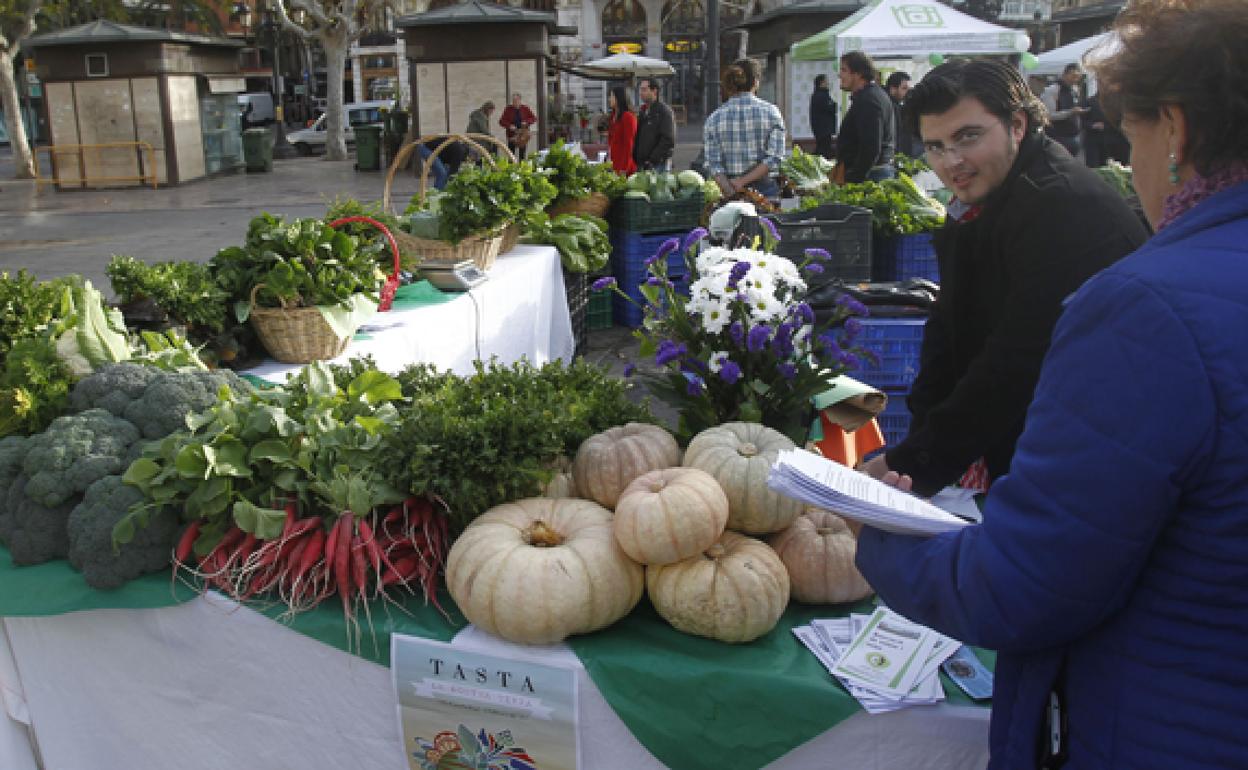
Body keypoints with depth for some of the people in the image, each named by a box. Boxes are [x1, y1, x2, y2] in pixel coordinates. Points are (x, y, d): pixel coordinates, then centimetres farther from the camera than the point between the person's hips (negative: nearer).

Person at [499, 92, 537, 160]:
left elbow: (534, 118, 8)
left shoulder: (525, 108, 3)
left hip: (523, 134, 1)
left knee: (522, 154, 3)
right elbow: (501, 121, 0)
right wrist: (509, 126, -16)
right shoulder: (508, 109, 0)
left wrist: (527, 122, -11)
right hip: (512, 134, -1)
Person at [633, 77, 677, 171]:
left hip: (658, 164, -7)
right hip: (641, 165, 7)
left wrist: (652, 160, -17)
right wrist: (635, 159, 10)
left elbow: (668, 141, -15)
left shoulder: (664, 111, -6)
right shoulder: (643, 112, 19)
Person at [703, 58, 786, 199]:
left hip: (733, 197, 1)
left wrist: (731, 192, -13)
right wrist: (743, 181, -9)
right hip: (765, 189, -1)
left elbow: (713, 165, -5)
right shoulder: (770, 112, 1)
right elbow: (774, 158, -7)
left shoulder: (713, 119, 3)